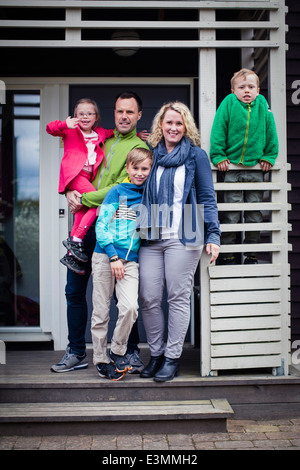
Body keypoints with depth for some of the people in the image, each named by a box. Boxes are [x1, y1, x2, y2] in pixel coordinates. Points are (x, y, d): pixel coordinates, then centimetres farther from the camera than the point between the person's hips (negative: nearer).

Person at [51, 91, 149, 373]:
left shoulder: (139, 147, -3)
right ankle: (76, 353, 21)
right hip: (85, 224, 6)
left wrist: (83, 200, -13)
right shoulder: (104, 139, 17)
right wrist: (69, 191, 1)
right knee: (74, 289, 8)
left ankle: (132, 351, 18)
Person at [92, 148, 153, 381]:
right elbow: (101, 226, -4)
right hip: (105, 256, -2)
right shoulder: (117, 191, 2)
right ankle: (101, 359, 18)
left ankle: (117, 351, 7)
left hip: (130, 261, 2)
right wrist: (113, 257, -11)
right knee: (101, 311, 2)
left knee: (130, 307, -16)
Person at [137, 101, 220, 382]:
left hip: (183, 238, -4)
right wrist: (138, 228, 14)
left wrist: (212, 235, -6)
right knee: (148, 298, 1)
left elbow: (207, 197, 2)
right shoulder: (152, 154, 16)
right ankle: (156, 354, 16)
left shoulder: (196, 155, 5)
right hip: (151, 237, 4)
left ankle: (172, 358, 11)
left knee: (178, 297, 0)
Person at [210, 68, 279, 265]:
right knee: (231, 215, -1)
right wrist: (218, 156, -8)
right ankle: (227, 255, 9)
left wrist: (269, 157, 6)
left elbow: (271, 132, 10)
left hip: (256, 168, 3)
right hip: (232, 167, -2)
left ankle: (252, 255, 18)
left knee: (255, 215, 7)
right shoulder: (228, 103, -3)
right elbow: (218, 131, -2)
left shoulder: (262, 104, 4)